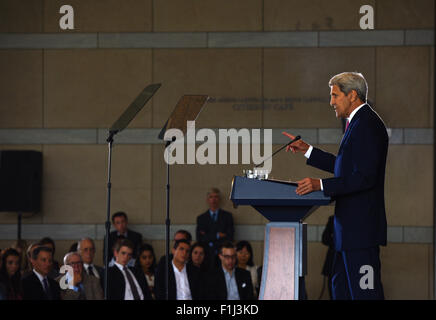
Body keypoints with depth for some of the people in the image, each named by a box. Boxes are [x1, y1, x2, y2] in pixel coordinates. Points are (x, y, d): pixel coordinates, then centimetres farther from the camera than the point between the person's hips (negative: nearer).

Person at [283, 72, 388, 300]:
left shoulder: (366, 124, -15)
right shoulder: (358, 122, 18)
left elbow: (364, 177, -22)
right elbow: (343, 166, 26)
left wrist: (321, 185, -21)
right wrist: (307, 150, 24)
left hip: (360, 227, -11)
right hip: (351, 226, 11)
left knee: (364, 292, -10)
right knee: (340, 287, 14)